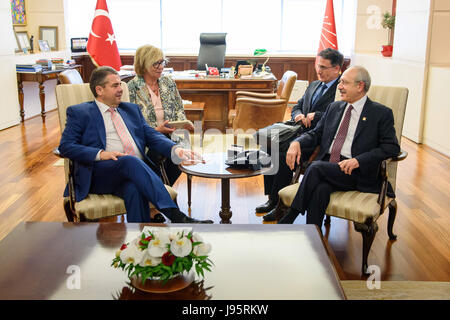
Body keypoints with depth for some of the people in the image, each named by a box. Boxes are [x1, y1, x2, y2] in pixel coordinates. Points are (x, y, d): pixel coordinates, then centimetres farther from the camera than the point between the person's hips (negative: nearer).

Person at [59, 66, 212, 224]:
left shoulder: (131, 109, 27)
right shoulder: (79, 112, 13)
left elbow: (152, 136, 18)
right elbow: (65, 146, 1)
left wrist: (176, 149, -3)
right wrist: (100, 153, -16)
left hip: (139, 168, 3)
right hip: (101, 174, -3)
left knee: (134, 189, -34)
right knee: (131, 161, -35)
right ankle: (176, 216, -43)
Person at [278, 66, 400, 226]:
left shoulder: (381, 113, 3)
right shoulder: (334, 107, 21)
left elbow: (392, 147, -6)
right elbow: (316, 134, 21)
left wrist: (358, 160, -19)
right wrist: (297, 142, -3)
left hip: (356, 173, -4)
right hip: (326, 168, 4)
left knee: (316, 168, -30)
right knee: (320, 189, -31)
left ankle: (289, 219, -21)